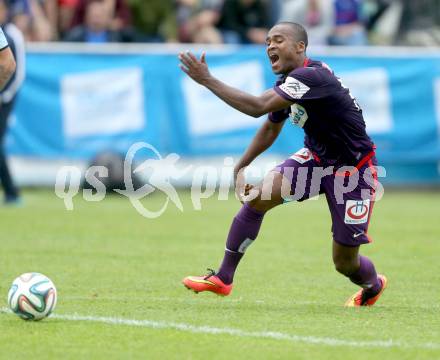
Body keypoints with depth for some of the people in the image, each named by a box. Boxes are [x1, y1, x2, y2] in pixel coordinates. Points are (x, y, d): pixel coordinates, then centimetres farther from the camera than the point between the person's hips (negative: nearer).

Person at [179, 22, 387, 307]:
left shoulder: (311, 77, -29)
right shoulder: (287, 85, 0)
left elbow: (257, 107, -39)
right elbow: (270, 129, 18)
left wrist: (207, 79, -36)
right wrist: (241, 167, 11)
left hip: (353, 170, -8)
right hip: (317, 158, 8)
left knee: (345, 262, -1)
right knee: (257, 197, -15)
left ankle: (374, 286, 36)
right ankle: (222, 279, -6)